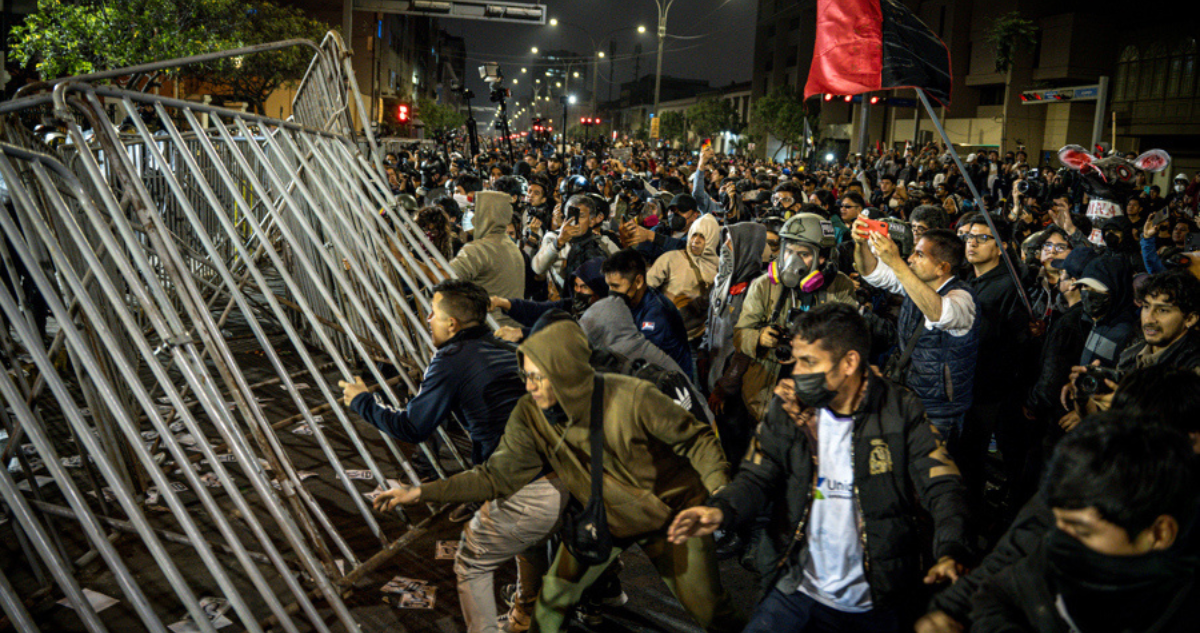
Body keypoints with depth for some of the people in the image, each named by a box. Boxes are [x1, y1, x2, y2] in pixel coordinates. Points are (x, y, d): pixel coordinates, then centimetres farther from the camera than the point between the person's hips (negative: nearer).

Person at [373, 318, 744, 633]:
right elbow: (498, 475, -14)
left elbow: (696, 440, -19)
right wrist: (423, 492, -20)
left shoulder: (631, 399, -31)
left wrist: (722, 492, -31)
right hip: (603, 518, 3)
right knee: (553, 599, -3)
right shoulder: (530, 416, -19)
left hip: (671, 514, -3)